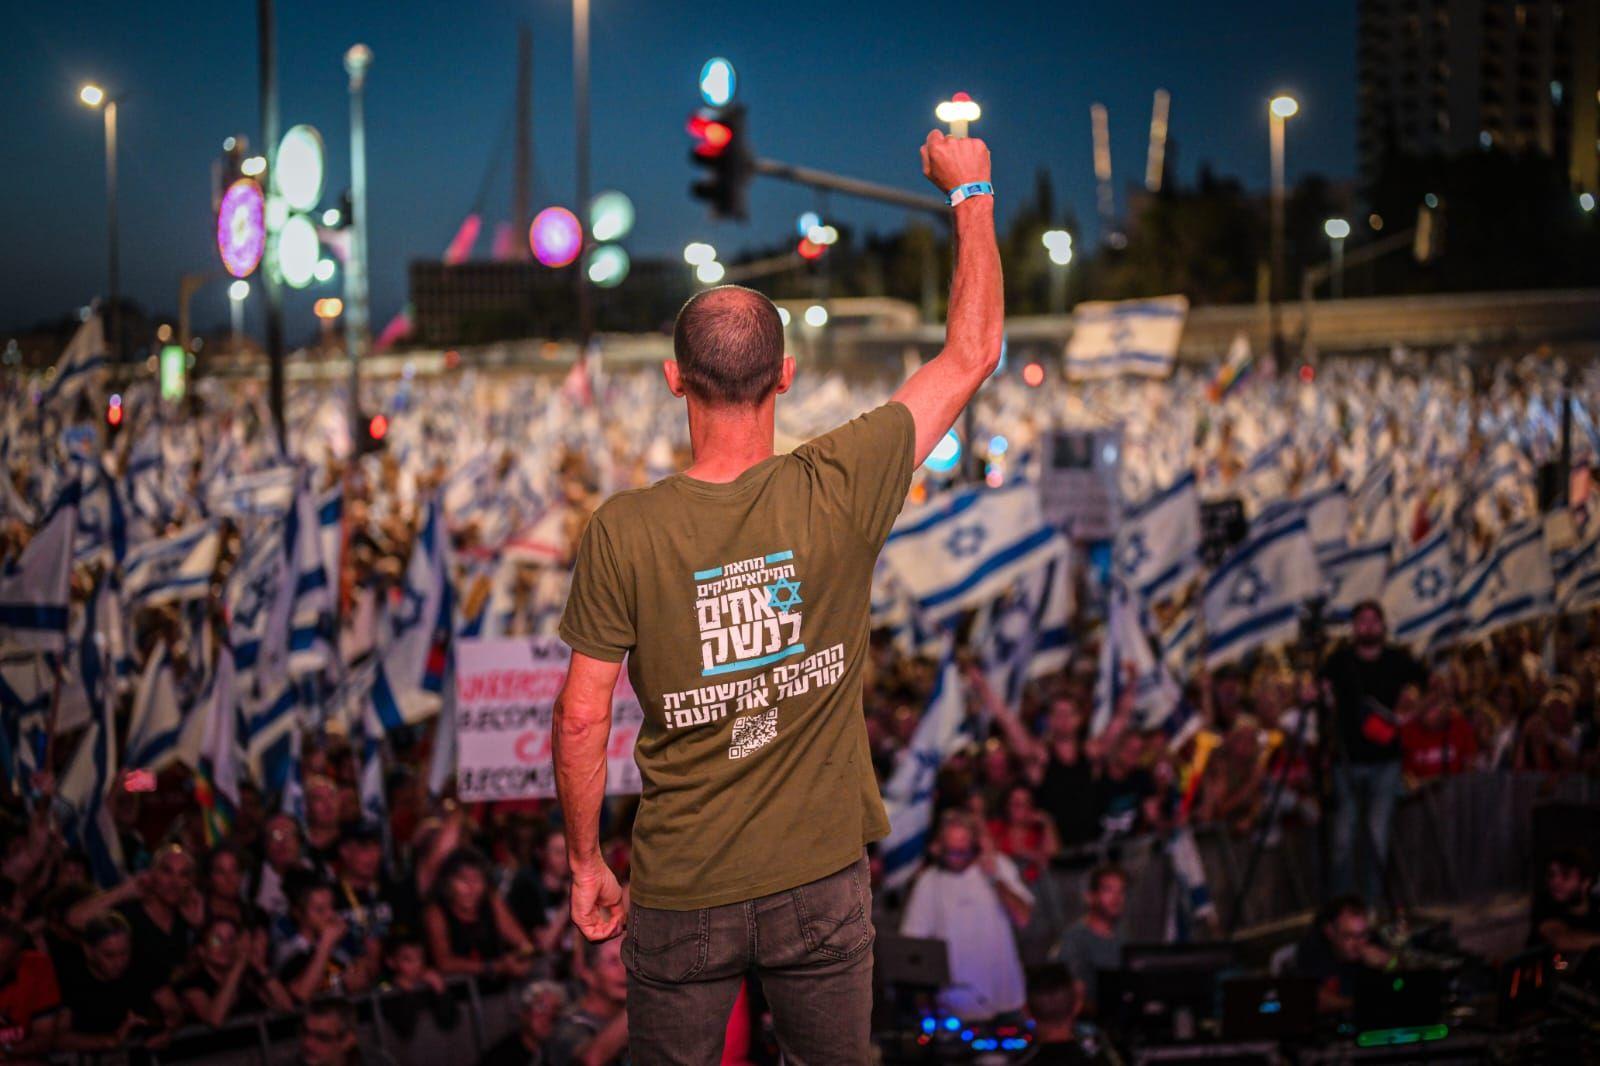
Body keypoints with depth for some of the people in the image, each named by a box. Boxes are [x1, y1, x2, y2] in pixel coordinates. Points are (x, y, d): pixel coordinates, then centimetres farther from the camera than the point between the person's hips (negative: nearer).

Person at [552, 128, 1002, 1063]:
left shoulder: (626, 530, -14)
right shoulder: (840, 492, -13)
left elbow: (583, 716, -9)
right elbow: (973, 355, -1)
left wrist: (586, 862, 6)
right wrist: (972, 192, 10)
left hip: (683, 895, -1)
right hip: (822, 882, 1)